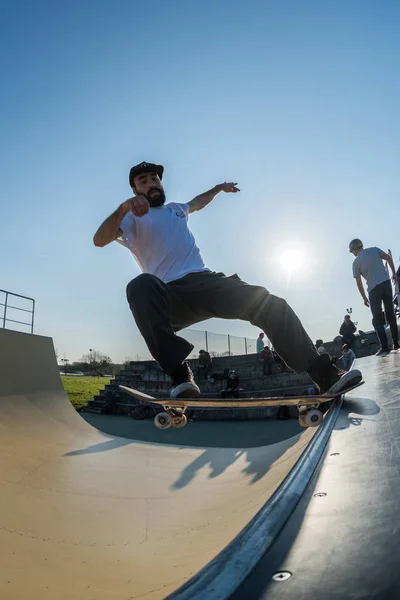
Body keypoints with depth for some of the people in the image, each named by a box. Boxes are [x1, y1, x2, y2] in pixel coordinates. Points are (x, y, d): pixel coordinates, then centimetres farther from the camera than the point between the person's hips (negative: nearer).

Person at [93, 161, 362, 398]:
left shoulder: (175, 209, 29)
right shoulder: (133, 218, 9)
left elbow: (196, 203, 54)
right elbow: (100, 240, -10)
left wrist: (218, 188, 65)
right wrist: (123, 207, -27)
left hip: (206, 282, 5)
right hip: (171, 296, -4)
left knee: (270, 303, -16)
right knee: (141, 285, -39)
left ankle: (325, 375, -14)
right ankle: (180, 373, -40)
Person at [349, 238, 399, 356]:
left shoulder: (356, 262, 0)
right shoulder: (374, 249, 9)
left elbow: (359, 283, 0)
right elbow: (388, 257, -1)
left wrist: (364, 298, 8)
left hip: (374, 288, -4)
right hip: (386, 282, 4)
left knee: (377, 319, 3)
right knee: (390, 313, 13)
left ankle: (384, 347, -3)